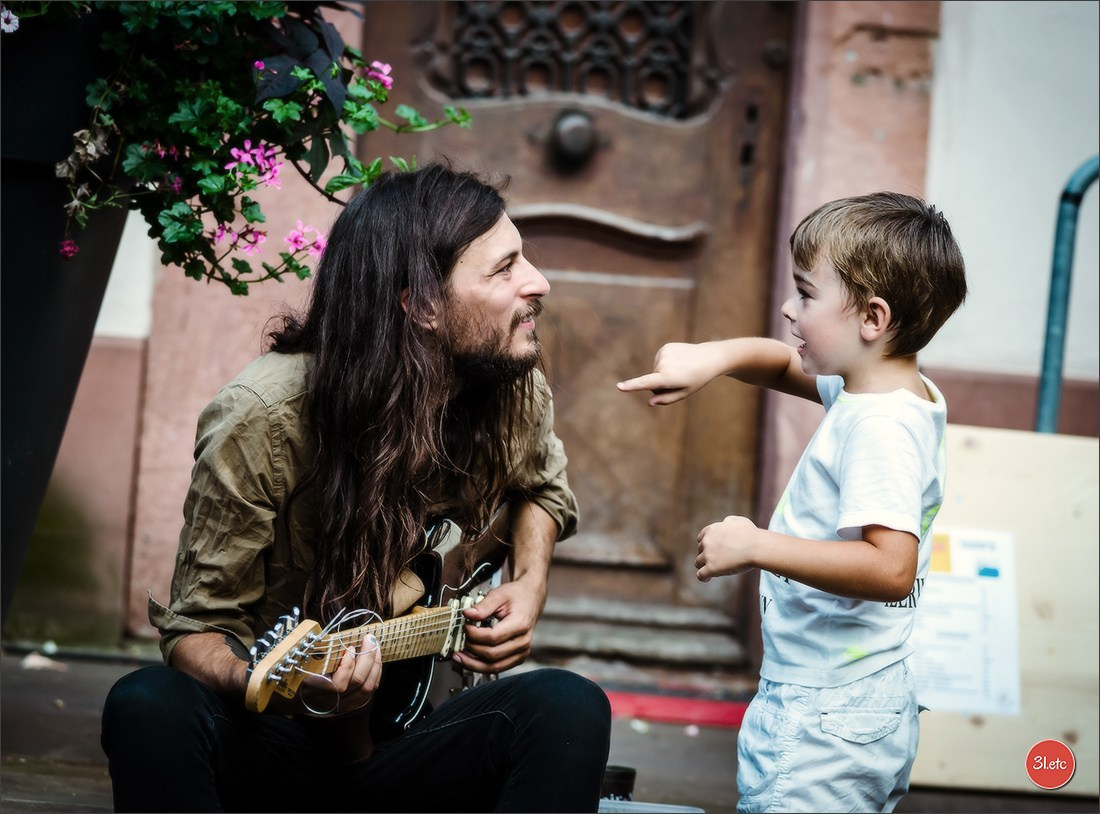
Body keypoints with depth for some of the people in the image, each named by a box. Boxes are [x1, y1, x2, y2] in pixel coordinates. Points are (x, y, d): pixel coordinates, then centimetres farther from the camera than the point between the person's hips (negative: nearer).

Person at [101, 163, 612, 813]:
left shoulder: (517, 393, -3)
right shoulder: (262, 420, -18)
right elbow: (196, 632, -12)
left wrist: (530, 584, 2)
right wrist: (279, 689, -35)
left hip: (411, 738, 3)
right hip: (272, 741, -3)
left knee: (570, 708, -28)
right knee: (150, 706, -35)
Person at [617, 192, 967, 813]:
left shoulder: (880, 426, -22)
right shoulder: (910, 392, 8)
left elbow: (891, 569, -34)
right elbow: (785, 364, 22)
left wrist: (756, 546, -28)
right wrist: (713, 358, 2)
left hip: (823, 719, -10)